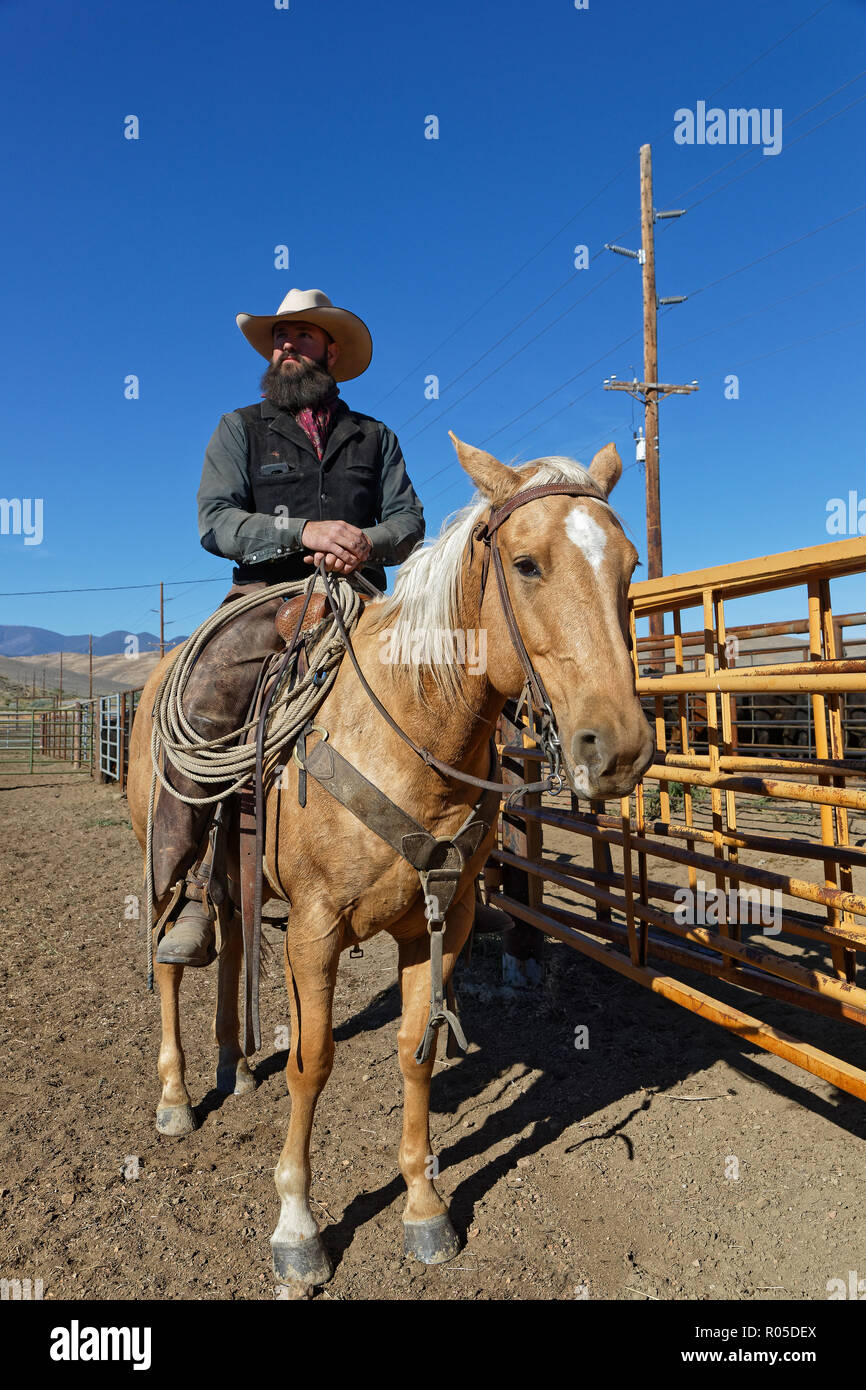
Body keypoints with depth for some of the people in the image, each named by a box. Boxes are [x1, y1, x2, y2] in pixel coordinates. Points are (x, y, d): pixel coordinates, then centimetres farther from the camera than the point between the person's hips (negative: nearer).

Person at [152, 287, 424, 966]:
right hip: (267, 597, -2)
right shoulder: (241, 429, 17)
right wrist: (303, 530, -14)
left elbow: (408, 521, 12)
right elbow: (216, 521, 2)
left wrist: (367, 543, -12)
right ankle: (186, 895, -18)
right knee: (199, 712, -26)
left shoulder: (374, 436, 22)